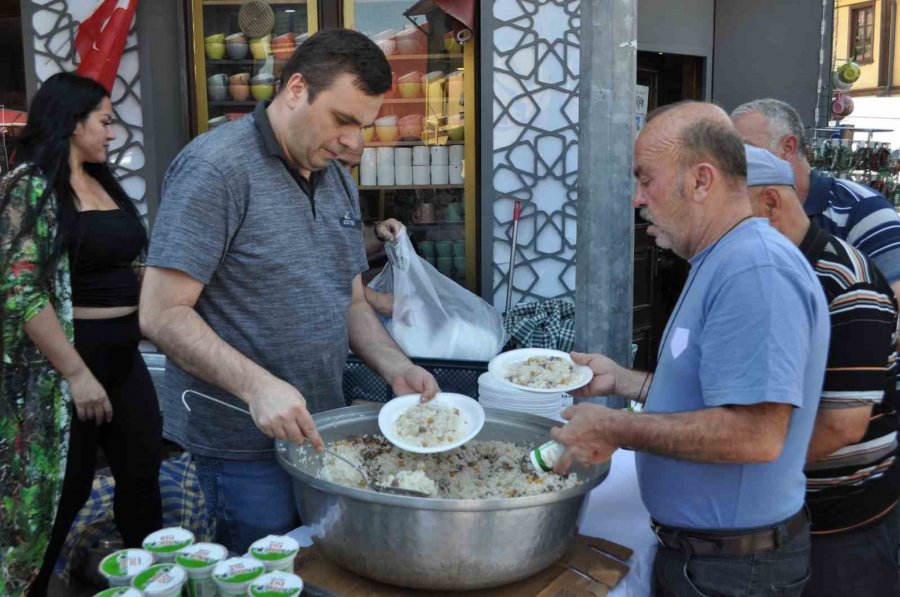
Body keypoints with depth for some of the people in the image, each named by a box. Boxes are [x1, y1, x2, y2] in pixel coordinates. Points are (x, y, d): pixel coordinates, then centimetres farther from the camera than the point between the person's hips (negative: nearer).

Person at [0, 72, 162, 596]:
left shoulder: (105, 185, 12)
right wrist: (76, 372, -21)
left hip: (124, 351, 7)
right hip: (68, 356, -7)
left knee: (144, 473, 13)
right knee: (64, 490, 5)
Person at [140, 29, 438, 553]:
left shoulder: (339, 180, 9)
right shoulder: (216, 169, -16)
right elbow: (162, 314, -19)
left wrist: (397, 369, -3)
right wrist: (256, 386, -30)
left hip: (318, 431, 8)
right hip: (242, 446, -7)